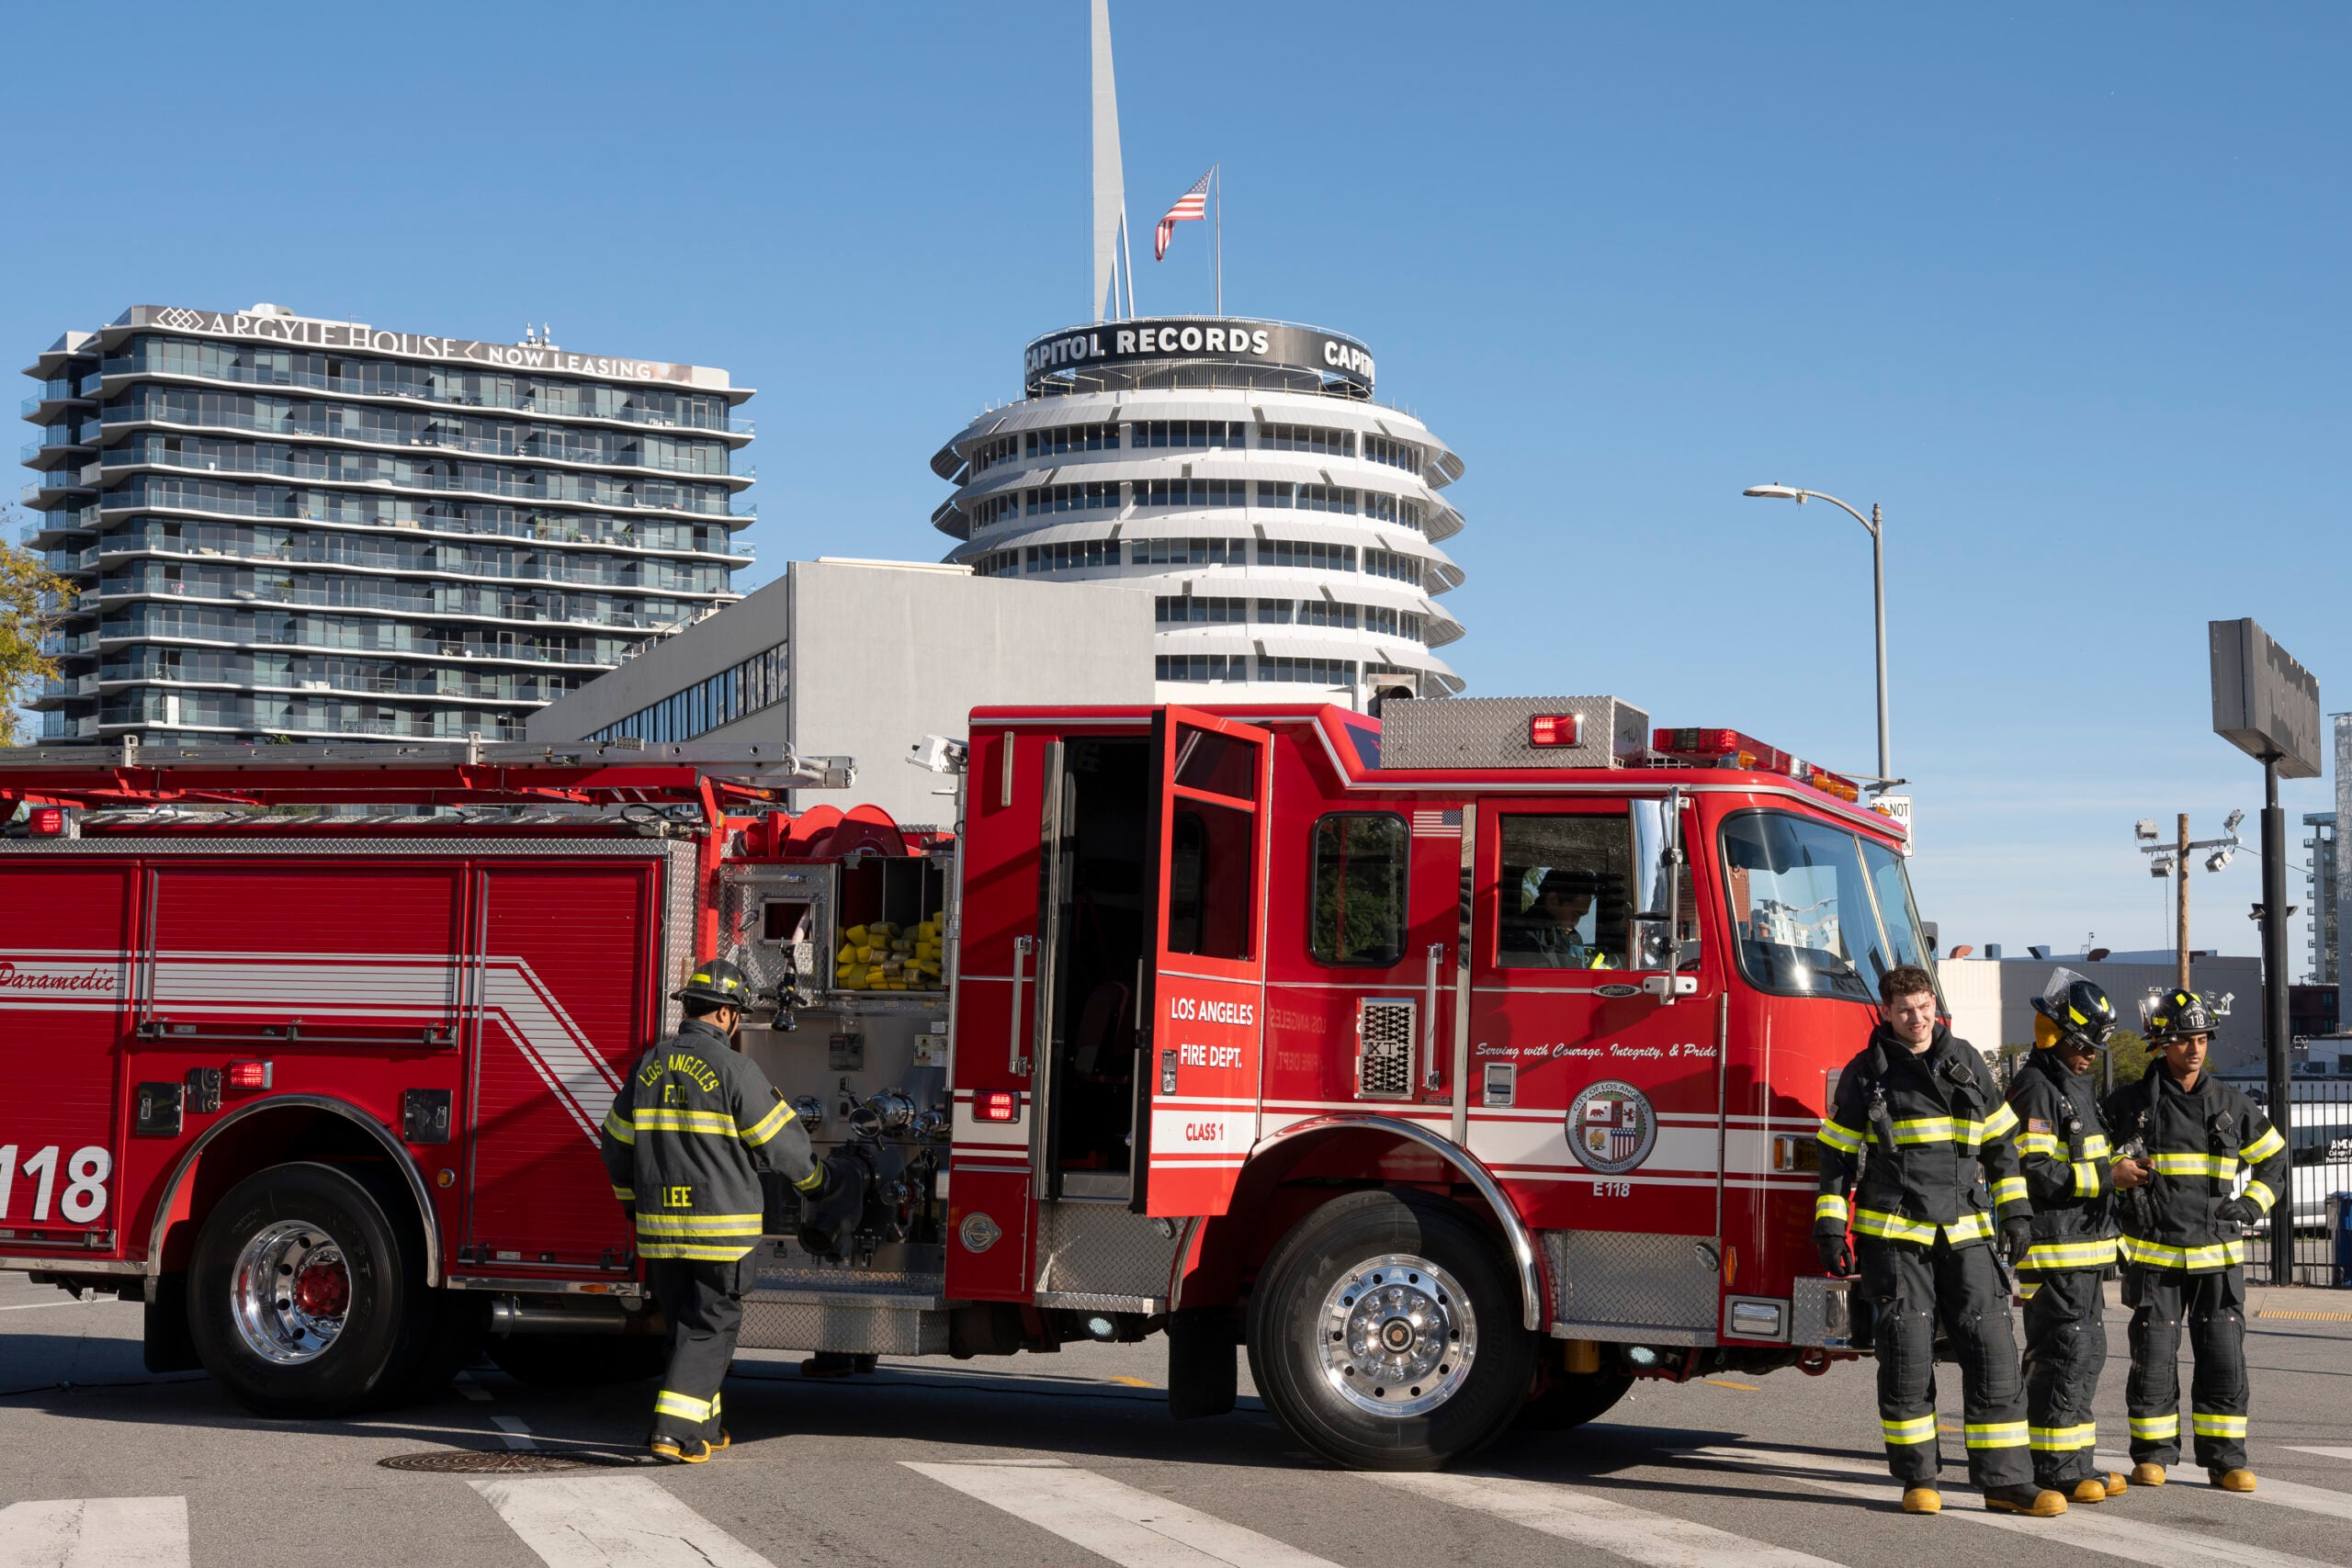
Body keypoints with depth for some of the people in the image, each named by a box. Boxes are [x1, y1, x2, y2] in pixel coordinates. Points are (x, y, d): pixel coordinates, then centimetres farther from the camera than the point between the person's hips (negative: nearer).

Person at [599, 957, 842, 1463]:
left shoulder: (648, 1066, 7)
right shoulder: (734, 1070, -11)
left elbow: (616, 1145, 16)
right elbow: (782, 1140, -6)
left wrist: (632, 1200, 31)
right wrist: (814, 1179, 14)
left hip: (659, 1227, 6)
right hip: (719, 1225, -6)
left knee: (685, 1322, 16)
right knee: (711, 1327, 1)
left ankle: (704, 1427, 23)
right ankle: (675, 1431, -8)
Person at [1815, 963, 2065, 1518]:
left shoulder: (1967, 1062, 10)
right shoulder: (1865, 1073, 1)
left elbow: (2000, 1140, 15)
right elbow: (1837, 1155, 3)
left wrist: (2015, 1210, 8)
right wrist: (1830, 1228, -3)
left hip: (1963, 1234, 3)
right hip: (1893, 1236, -3)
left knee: (1993, 1352, -2)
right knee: (1907, 1357, -3)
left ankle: (2005, 1480, 2)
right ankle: (1917, 1478, 7)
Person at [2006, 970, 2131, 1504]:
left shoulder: (2079, 1088, 19)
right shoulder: (2035, 1089, -13)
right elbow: (2037, 1174, -21)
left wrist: (2119, 1173, 15)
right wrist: (2105, 1176, -22)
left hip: (2085, 1248, 10)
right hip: (2053, 1250, -10)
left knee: (2087, 1354, 12)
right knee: (2061, 1356, -8)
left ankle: (2078, 1461, 19)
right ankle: (2054, 1467, -4)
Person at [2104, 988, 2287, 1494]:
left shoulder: (2231, 1104, 8)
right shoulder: (2130, 1103, 2)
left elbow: (2274, 1157, 19)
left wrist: (2251, 1205, 5)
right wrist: (2115, 1172, -8)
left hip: (2217, 1256, 2)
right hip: (2153, 1255, -2)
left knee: (2224, 1361, 0)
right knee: (2153, 1361, -1)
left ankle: (2225, 1458, 8)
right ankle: (2152, 1456, 11)